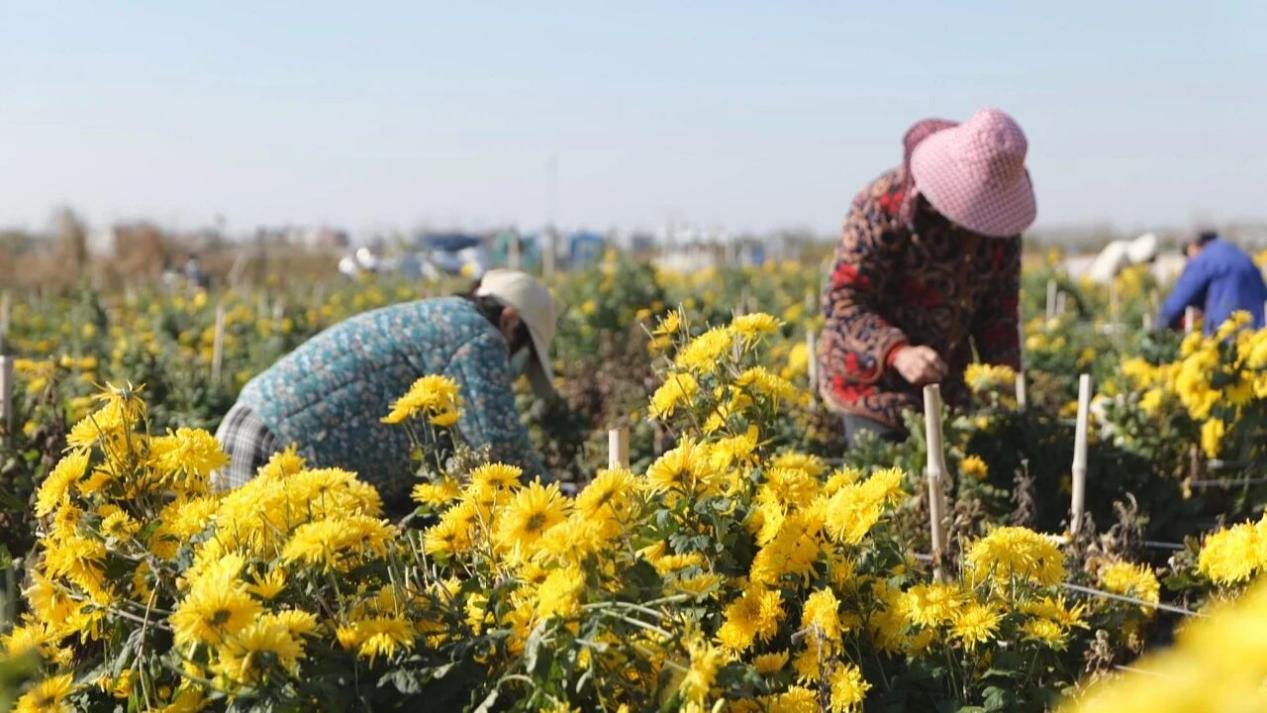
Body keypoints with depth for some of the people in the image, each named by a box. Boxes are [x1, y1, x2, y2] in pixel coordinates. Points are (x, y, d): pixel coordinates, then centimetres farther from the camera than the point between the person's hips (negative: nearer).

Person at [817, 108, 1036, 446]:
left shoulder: (1001, 215, -2)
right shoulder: (884, 205, -19)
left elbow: (999, 309, 8)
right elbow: (842, 301, -22)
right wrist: (897, 352, -38)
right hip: (873, 385, -5)